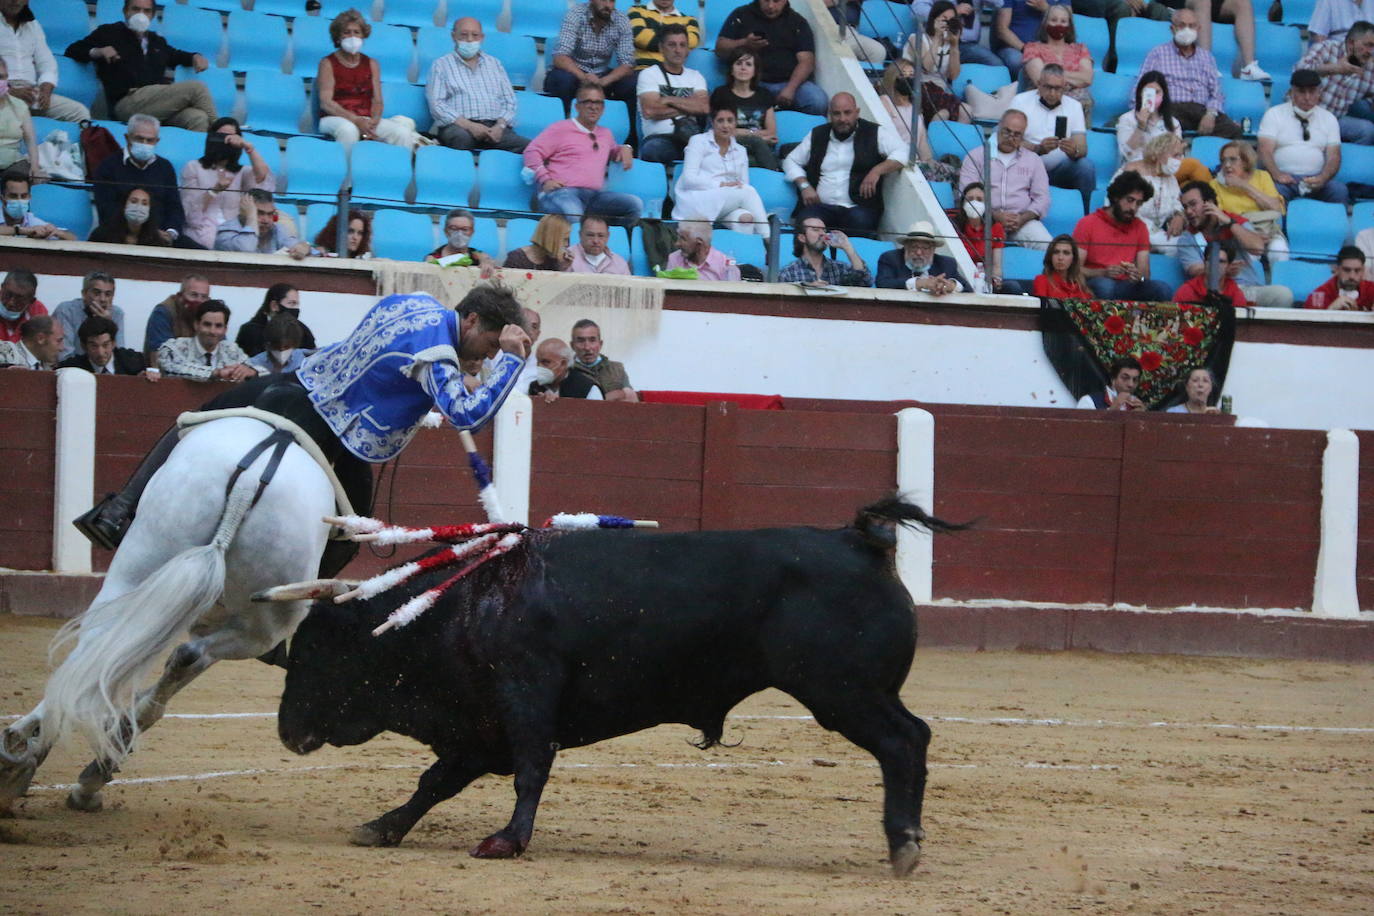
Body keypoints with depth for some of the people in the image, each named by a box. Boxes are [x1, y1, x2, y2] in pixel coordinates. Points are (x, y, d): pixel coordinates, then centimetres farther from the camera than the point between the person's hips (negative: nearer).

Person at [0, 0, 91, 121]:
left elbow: (47, 63, 15)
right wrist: (10, 91, -18)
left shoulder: (32, 24, 21)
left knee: (80, 112, -12)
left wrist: (45, 89, -6)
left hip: (31, 92, 6)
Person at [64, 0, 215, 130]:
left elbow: (175, 55, 48)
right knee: (197, 88, -21)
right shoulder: (110, 33, 15)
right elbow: (72, 50, 11)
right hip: (128, 102, -6)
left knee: (198, 118, -29)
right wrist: (97, 52, -9)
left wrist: (195, 57, 25)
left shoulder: (157, 41, 31)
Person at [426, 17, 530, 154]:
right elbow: (437, 105, 2)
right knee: (462, 137, -42)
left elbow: (509, 101, 19)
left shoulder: (494, 64, 26)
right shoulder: (441, 65, 14)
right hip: (457, 126, -3)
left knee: (529, 146, -27)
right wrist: (469, 125, -12)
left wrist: (500, 125, -4)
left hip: (494, 127, 3)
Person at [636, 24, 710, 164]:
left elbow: (705, 108, 4)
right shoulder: (649, 74, 11)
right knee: (652, 149, -41)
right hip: (659, 138, -3)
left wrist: (670, 100, 0)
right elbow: (649, 111, -6)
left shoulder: (696, 77, 23)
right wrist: (689, 107, 3)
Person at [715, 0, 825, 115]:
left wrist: (790, 88, -17)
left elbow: (806, 61, 1)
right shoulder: (741, 15, 13)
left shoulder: (798, 22, 11)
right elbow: (720, 50, 9)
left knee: (818, 100, -28)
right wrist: (744, 44, -12)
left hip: (789, 82, 1)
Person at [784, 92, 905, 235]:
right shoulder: (817, 135, 19)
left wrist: (878, 170, -18)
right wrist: (804, 186, 6)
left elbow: (903, 153, -2)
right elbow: (791, 161, 25)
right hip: (821, 206, 2)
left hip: (857, 207, -2)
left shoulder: (874, 133, 8)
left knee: (860, 220, -37)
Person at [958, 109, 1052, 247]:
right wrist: (995, 216, -12)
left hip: (1022, 220, 2)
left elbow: (1042, 198, 14)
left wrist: (1023, 218, -7)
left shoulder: (1033, 160, 21)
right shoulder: (976, 156, 13)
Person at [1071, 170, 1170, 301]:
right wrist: (1103, 273, -22)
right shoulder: (1087, 224, 1)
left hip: (1126, 286, 3)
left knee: (1161, 289, -26)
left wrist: (1139, 276, -17)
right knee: (1105, 286, -39)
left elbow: (1145, 273, 9)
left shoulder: (1139, 227, 12)